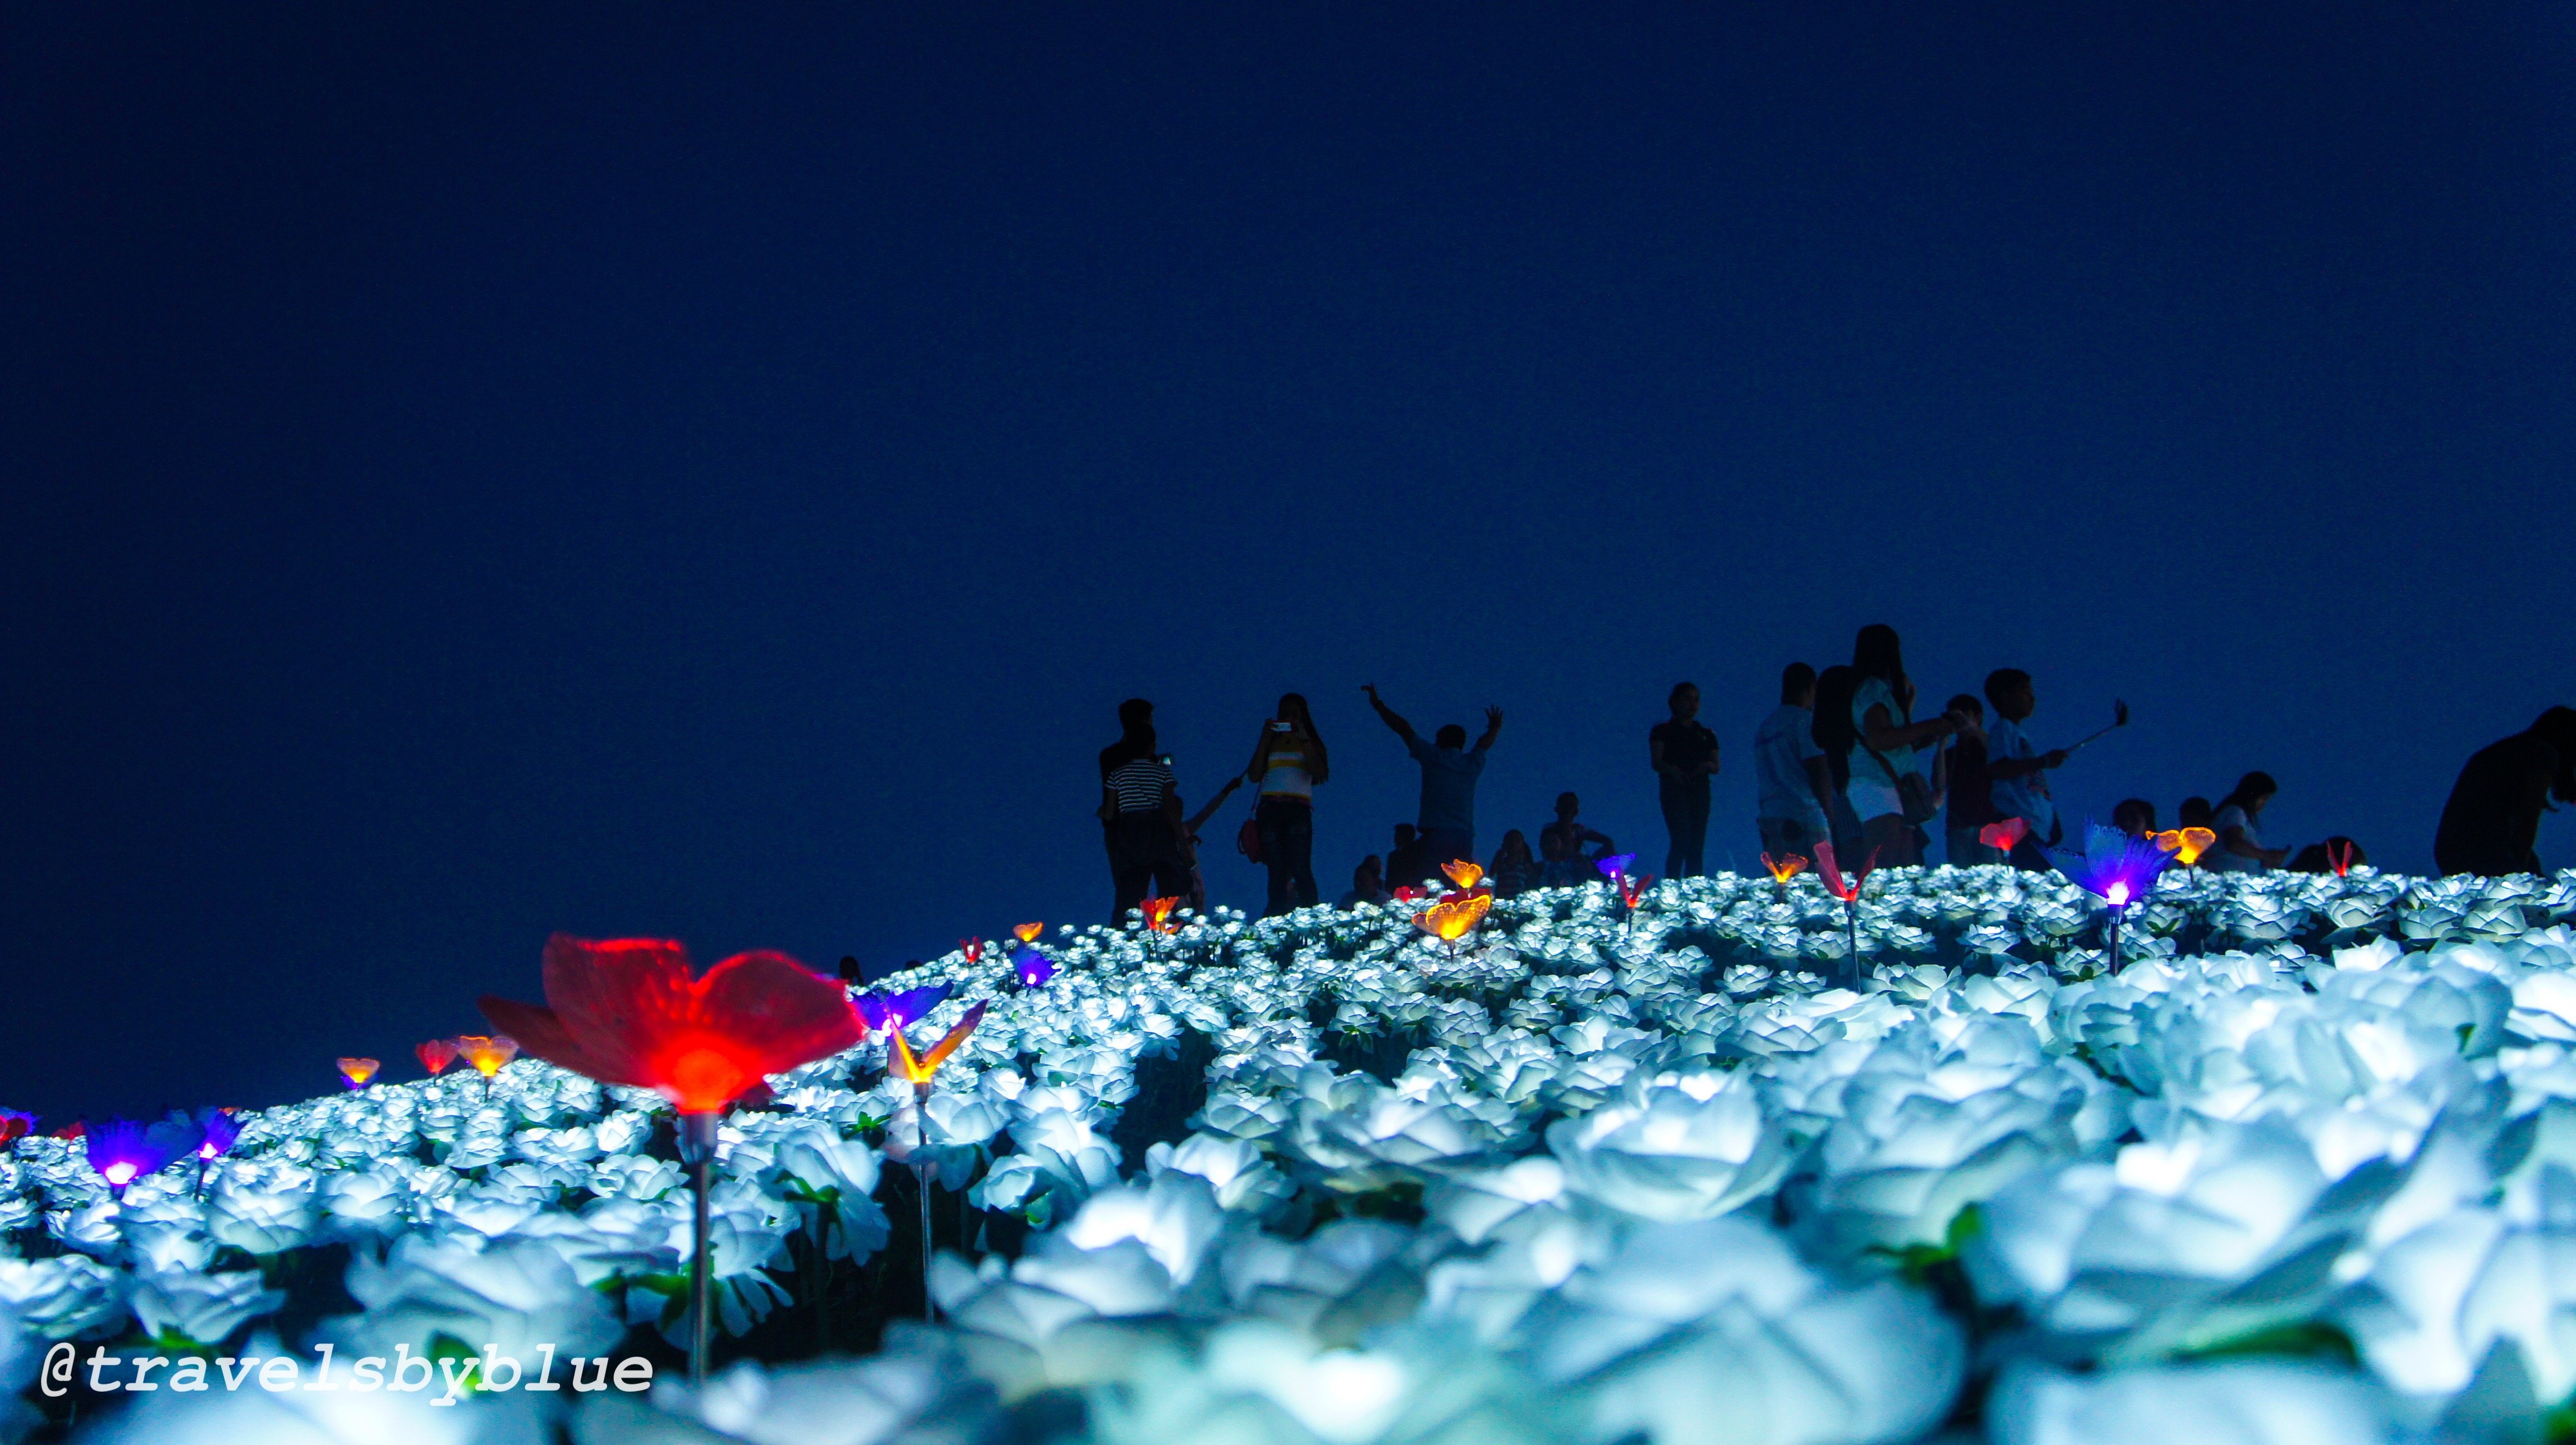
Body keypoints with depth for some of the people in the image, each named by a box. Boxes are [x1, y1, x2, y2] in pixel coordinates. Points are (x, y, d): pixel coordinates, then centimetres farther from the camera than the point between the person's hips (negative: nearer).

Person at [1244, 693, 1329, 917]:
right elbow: (1254, 776, 5)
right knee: (1277, 872, -2)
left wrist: (1304, 739, -6)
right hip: (1270, 809, 2)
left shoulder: (1310, 742, 15)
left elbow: (1319, 773, -4)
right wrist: (1265, 738, 2)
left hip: (1298, 808, -2)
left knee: (1300, 868, -15)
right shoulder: (1270, 741, 18)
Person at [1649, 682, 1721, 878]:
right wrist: (1673, 771, -26)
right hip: (1674, 789, -5)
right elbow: (1656, 762, -5)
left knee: (1697, 846, -1)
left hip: (1700, 790, 5)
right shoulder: (1662, 731, 6)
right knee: (1681, 840, -18)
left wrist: (1708, 766, -10)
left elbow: (1716, 767, 15)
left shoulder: (1706, 735, 19)